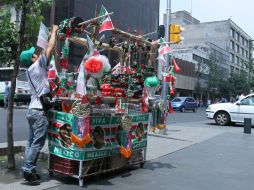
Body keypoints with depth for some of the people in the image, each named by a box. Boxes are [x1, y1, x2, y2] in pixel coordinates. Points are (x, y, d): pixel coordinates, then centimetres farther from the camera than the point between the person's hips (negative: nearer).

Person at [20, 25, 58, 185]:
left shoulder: (30, 70, 16)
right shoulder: (37, 65, -6)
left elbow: (47, 52, 24)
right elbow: (50, 48, -5)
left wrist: (53, 33, 27)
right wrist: (54, 31, 8)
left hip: (33, 110, 9)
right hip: (39, 111, -9)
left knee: (32, 142, 11)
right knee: (37, 143, -6)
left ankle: (28, 170, 15)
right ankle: (28, 170, -4)